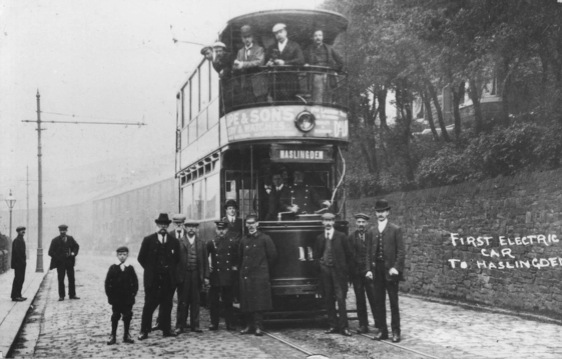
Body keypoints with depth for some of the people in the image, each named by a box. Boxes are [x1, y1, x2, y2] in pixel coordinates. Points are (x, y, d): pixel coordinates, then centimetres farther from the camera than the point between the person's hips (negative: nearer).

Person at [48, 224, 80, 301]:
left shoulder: (70, 239, 5)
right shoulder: (55, 240, -5)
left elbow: (76, 246, 18)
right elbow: (51, 252, -7)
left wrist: (74, 253, -1)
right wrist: (58, 257, -15)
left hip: (69, 262, 3)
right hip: (60, 262, -3)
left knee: (71, 279, 6)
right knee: (61, 280, 0)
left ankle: (72, 295, 14)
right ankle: (61, 296, 7)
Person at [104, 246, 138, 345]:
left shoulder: (130, 268, 2)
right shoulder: (113, 268, -2)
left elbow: (135, 282, 5)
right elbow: (108, 282, -1)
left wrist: (133, 293, -3)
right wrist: (110, 295, -5)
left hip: (128, 297, 2)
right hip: (116, 298, -1)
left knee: (127, 316, 5)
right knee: (115, 316, 3)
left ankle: (126, 335, 15)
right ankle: (113, 336, 9)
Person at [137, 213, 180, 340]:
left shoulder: (174, 241, 7)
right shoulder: (148, 240, 1)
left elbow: (177, 259, 16)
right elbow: (141, 258, 6)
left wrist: (170, 270, 10)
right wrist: (150, 269, 5)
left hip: (168, 278, 2)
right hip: (152, 278, -2)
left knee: (167, 304, 5)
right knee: (149, 305, -2)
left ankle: (166, 329, 12)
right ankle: (144, 331, 3)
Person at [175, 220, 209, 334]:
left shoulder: (201, 243, 8)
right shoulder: (179, 242, 0)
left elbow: (205, 260, 8)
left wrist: (206, 276, 3)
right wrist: (176, 275, -7)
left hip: (197, 275, 2)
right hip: (183, 275, -2)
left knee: (195, 301, 6)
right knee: (182, 302, 3)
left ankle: (194, 325, 13)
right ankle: (180, 326, 9)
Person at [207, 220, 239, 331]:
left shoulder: (234, 241, 2)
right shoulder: (211, 243, 2)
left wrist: (236, 266, 3)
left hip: (229, 275, 0)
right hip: (215, 275, 1)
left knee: (228, 301, 4)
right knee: (214, 302, 3)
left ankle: (230, 324, 10)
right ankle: (214, 323, 12)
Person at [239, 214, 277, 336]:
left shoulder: (264, 239, -1)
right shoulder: (244, 240, 12)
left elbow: (273, 256, 1)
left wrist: (265, 270, 6)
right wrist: (243, 270, 13)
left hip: (260, 275, -4)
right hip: (245, 275, 5)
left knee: (259, 302, -6)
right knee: (246, 302, 4)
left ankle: (258, 327, -3)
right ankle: (249, 325, 12)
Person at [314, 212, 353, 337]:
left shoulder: (341, 236, 2)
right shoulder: (319, 238, 11)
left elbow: (348, 254, 3)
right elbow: (316, 255, 18)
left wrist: (346, 269, -2)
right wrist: (320, 263, 1)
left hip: (338, 271, -4)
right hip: (325, 270, 4)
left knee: (340, 298, -8)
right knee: (329, 299, 6)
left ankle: (343, 327, -5)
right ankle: (333, 325, 13)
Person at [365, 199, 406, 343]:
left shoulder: (395, 229, -1)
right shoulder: (372, 231, 11)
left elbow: (401, 251, -5)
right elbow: (369, 252, 12)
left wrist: (396, 268, -15)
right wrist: (369, 269, 2)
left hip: (390, 270, -4)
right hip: (376, 271, 4)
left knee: (393, 302, 1)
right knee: (378, 302, 6)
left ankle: (396, 331, 8)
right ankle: (382, 330, 14)